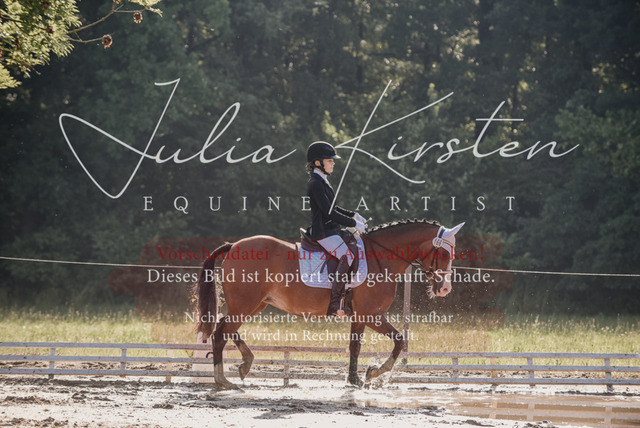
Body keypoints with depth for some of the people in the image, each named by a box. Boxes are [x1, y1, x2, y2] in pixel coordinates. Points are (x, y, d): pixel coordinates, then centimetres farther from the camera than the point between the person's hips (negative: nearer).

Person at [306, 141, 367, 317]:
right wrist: (354, 224, -18)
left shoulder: (322, 182, 16)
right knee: (348, 256, -25)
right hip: (323, 233, -11)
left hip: (332, 230, 11)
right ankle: (333, 304, -27)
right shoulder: (315, 184, -16)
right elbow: (328, 212, -22)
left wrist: (353, 215, 16)